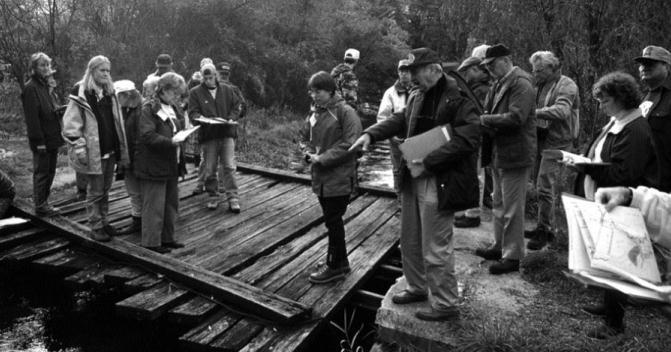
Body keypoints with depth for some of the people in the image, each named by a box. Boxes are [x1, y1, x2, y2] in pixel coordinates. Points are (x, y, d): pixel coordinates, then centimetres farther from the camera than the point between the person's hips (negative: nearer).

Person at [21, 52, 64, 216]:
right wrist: (39, 141, -19)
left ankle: (43, 202, 25)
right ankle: (40, 206, 9)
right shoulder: (31, 88, -13)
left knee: (50, 172, 14)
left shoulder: (44, 85, 16)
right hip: (42, 140, -9)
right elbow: (32, 117, -17)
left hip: (51, 138, 9)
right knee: (41, 173, -1)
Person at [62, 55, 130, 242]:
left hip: (110, 150, 6)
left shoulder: (109, 93, 11)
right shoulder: (81, 94, -10)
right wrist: (79, 148, -17)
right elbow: (70, 124, -12)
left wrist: (121, 148, 15)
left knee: (105, 190, 15)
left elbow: (117, 123, 16)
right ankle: (95, 227, 14)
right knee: (95, 191, 3)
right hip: (93, 152, -6)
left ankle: (103, 221, 28)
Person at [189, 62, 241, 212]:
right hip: (208, 136, 0)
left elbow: (236, 107, 11)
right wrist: (200, 117, -22)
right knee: (209, 169, 5)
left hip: (227, 133, 0)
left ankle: (233, 198, -1)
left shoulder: (227, 90, 11)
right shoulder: (195, 92, 4)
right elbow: (192, 113, -1)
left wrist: (231, 119, -8)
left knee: (229, 167, -5)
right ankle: (213, 197, 21)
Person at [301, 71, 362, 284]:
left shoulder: (345, 112, -12)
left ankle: (335, 266, 14)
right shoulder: (314, 112, 9)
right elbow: (305, 137, 21)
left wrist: (323, 158, -18)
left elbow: (350, 144, -18)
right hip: (320, 177, 7)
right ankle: (341, 262, 29)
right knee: (332, 220, 15)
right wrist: (309, 153, 0)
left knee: (333, 221, 0)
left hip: (339, 177, -7)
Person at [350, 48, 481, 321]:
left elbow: (467, 140, -21)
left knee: (436, 248, 2)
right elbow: (399, 121, 17)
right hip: (413, 179, 9)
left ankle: (445, 305, 20)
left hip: (439, 183, -8)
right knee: (410, 240, 19)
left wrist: (428, 162, -23)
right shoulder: (417, 96, 11)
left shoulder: (458, 98, -15)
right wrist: (371, 134, 0)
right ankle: (417, 288, 40)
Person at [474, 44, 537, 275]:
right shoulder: (499, 83, 13)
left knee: (512, 209, -1)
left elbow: (516, 118, -25)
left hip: (514, 155, -10)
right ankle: (499, 247, 32)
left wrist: (485, 120, -20)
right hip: (498, 153, 10)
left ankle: (513, 256, 10)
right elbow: (489, 112, 16)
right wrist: (483, 119, -5)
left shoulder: (521, 84, -15)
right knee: (499, 205, 19)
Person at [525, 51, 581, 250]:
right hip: (540, 140, 8)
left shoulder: (567, 86, -9)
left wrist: (534, 112, -35)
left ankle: (544, 230, 0)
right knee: (542, 186, 12)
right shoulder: (541, 86, 15)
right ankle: (545, 226, 22)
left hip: (557, 142, -7)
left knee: (546, 187, -10)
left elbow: (561, 111, -26)